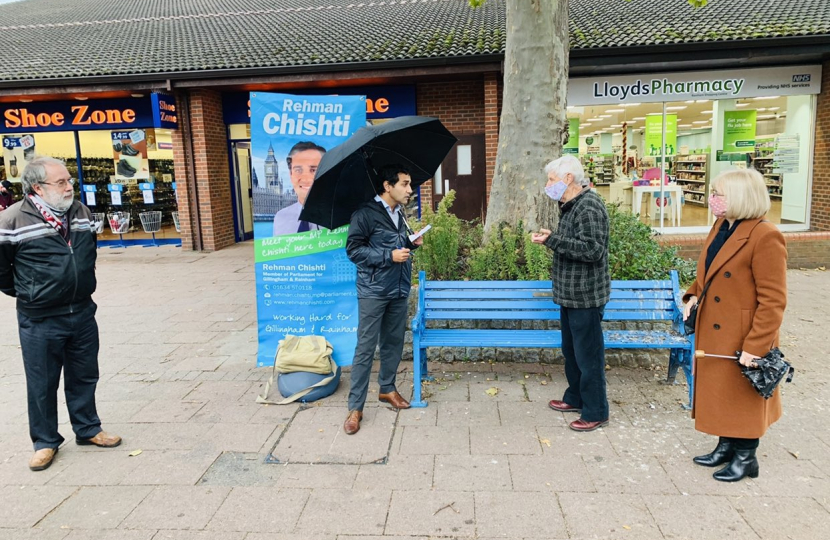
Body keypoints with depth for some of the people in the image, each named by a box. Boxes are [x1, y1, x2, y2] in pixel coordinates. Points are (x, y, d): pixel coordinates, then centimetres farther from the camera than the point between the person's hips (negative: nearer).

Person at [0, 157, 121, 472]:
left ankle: (88, 430, 33)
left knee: (84, 377, 16)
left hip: (82, 313, 5)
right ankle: (45, 442, 26)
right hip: (39, 321, -5)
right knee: (42, 385, 9)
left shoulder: (81, 212, 4)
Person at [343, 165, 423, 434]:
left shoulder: (399, 213, 13)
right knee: (366, 347, -4)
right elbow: (353, 250, -13)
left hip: (399, 291, 7)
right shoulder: (365, 214, -11)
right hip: (373, 292, -7)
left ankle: (387, 388, 33)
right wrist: (389, 256, -20)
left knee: (394, 342, 14)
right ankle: (355, 407, 4)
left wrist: (412, 244, 3)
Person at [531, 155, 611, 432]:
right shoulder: (571, 205, 13)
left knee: (588, 355, 0)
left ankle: (595, 412, 13)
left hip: (585, 297, -10)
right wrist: (550, 239, 8)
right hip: (571, 294, 10)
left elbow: (593, 250, -27)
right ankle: (575, 398, 36)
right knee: (571, 350, 20)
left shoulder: (589, 207, -18)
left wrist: (553, 240, -26)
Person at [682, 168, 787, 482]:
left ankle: (746, 458, 29)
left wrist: (755, 347, -22)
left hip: (742, 338, -8)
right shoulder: (720, 227, 5)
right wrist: (693, 295, 1)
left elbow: (773, 301, -22)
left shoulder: (765, 237, -22)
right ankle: (726, 446, 38)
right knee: (720, 391, 20)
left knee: (744, 396, 9)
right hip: (713, 332, 8)